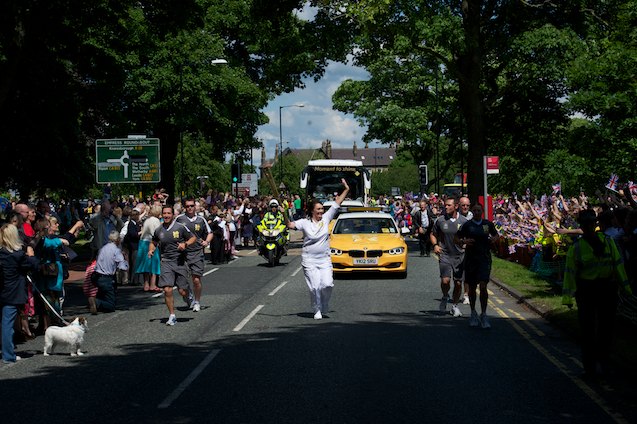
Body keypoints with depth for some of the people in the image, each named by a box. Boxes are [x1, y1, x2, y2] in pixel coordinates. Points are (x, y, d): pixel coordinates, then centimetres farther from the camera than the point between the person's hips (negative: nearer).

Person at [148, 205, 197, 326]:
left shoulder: (180, 227, -4)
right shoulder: (158, 230, 5)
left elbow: (194, 238, 5)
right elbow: (154, 242, 23)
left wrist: (185, 244, -14)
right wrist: (151, 250, 2)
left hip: (180, 262, -2)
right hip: (166, 262, 2)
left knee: (182, 291, 1)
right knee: (167, 290, -11)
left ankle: (187, 298, 39)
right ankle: (172, 316, 2)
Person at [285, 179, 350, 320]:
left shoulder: (326, 218, 4)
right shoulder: (305, 223, -3)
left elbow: (337, 203, 5)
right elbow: (290, 225, -16)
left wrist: (346, 189, 3)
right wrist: (284, 215, -31)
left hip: (325, 259, 2)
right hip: (309, 260, -2)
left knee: (327, 284, -9)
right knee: (315, 286, -5)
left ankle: (324, 305, 18)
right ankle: (317, 310, 13)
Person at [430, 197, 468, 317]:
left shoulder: (463, 221, 0)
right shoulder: (440, 220, 1)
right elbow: (433, 234, 15)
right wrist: (435, 245, -2)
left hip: (460, 256, 1)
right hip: (445, 255, -1)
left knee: (458, 283, 4)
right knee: (445, 280, -17)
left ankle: (455, 306, 24)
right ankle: (445, 297, 14)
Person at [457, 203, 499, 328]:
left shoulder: (488, 224, 6)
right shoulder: (467, 225, 0)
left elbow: (495, 235, 21)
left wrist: (494, 239, -1)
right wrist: (464, 241, -16)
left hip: (485, 258, 0)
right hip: (470, 259, 0)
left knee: (483, 286, -12)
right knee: (472, 287, 9)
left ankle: (483, 315, -4)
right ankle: (473, 313, 25)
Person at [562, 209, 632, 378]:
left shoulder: (608, 241, 5)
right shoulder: (576, 247, -3)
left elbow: (617, 263, 6)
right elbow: (570, 271, -5)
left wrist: (625, 285, 4)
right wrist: (567, 296, -10)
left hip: (607, 288, 2)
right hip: (586, 290, -2)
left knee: (606, 325, 10)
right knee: (587, 328, 0)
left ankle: (603, 358, 32)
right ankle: (589, 366, 8)